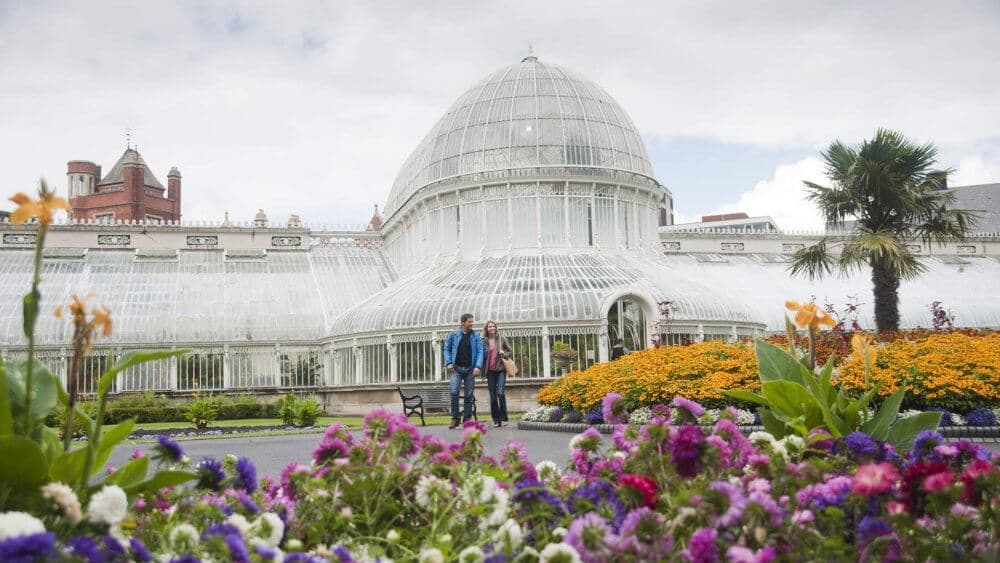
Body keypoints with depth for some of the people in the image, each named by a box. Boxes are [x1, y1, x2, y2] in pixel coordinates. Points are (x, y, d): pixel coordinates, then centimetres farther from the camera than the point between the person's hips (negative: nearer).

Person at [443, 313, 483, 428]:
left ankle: (467, 420, 10)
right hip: (456, 368, -1)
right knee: (454, 392, -13)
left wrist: (478, 366, -13)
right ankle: (455, 418, -3)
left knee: (469, 395, 3)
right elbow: (447, 348, 11)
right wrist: (448, 362, -3)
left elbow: (480, 352, 0)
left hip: (470, 369, 1)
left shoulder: (475, 336, 5)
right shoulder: (454, 334, 4)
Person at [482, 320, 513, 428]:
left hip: (501, 369, -1)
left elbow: (511, 352, 14)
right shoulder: (484, 341, 6)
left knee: (500, 393, -14)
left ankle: (503, 418, -5)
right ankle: (496, 420, 9)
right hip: (490, 371, 1)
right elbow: (482, 357, 9)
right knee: (493, 396, 1)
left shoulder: (501, 339, 6)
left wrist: (504, 354, -8)